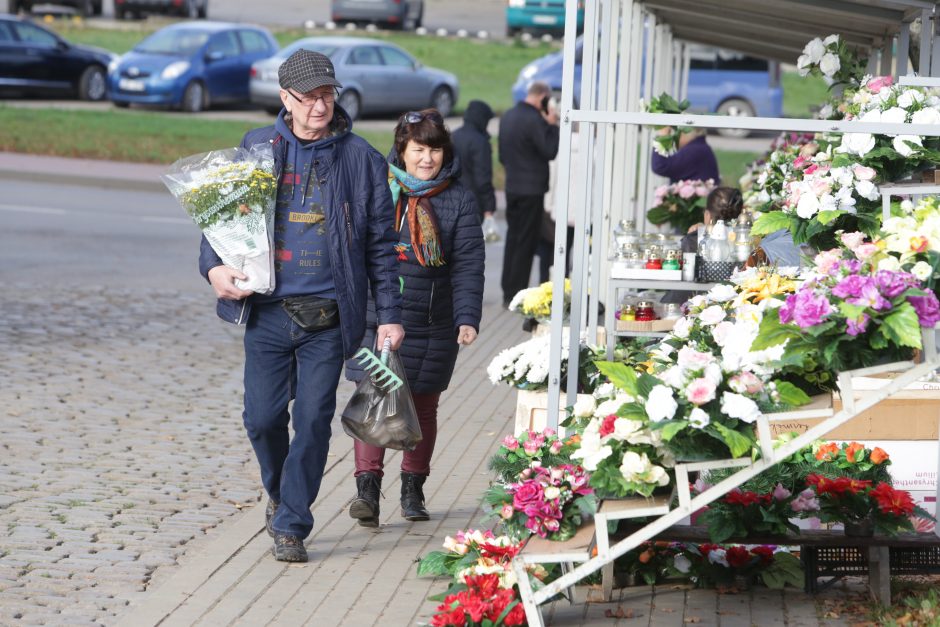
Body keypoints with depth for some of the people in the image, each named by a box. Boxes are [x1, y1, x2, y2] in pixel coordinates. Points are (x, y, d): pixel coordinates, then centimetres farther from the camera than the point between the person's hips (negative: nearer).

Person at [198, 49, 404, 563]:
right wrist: (214, 266, -8)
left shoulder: (360, 159, 4)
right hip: (267, 311, 1)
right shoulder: (257, 148, 7)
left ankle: (291, 526, 10)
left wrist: (389, 314, 4)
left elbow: (381, 243, 7)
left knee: (313, 422, -2)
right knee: (263, 416, 2)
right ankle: (278, 490, 33)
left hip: (329, 317, -1)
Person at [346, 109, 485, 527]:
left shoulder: (459, 201, 2)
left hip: (432, 326, 1)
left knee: (423, 408, 10)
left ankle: (413, 490, 23)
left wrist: (467, 319, -16)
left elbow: (468, 266, -4)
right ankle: (367, 488, -11)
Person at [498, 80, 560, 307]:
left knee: (513, 239, 15)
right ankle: (516, 294, -1)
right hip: (532, 189, -8)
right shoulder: (534, 120, -19)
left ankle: (508, 291, 18)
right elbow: (550, 151, -17)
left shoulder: (507, 117, 9)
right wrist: (552, 125, -10)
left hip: (512, 186, 8)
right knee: (526, 243, -2)